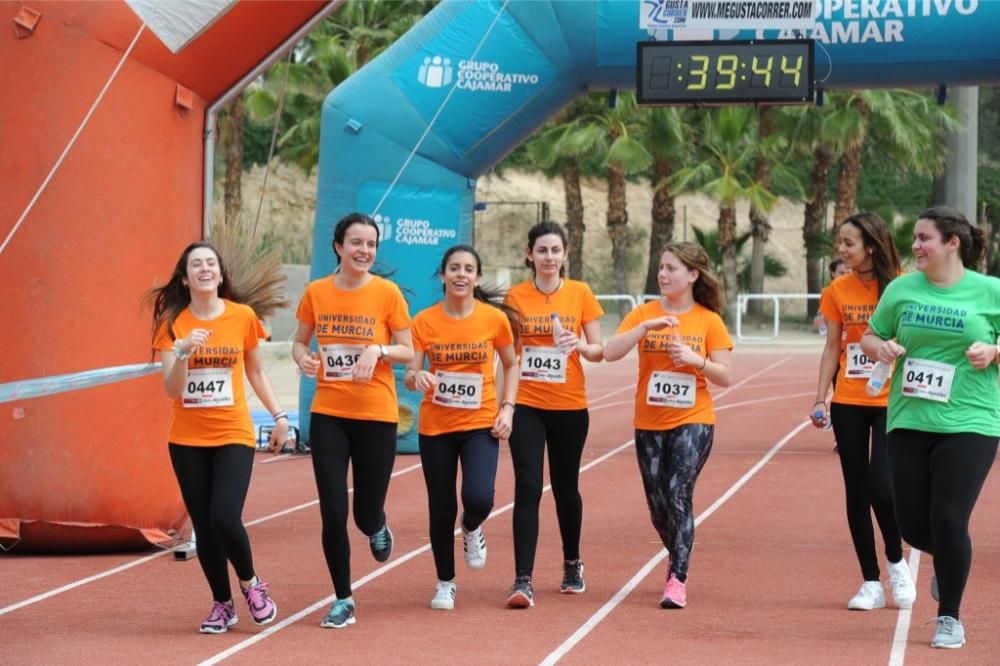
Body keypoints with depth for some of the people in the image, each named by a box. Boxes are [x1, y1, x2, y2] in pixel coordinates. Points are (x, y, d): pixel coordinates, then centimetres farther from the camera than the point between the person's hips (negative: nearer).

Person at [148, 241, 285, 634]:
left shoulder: (243, 317, -1)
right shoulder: (172, 323, -3)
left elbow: (255, 371, 13)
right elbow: (172, 389, -11)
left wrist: (278, 415, 8)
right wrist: (184, 351, -27)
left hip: (233, 435, -1)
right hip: (187, 440, 1)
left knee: (225, 518, -17)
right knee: (203, 526, 3)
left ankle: (250, 583, 11)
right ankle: (222, 604, 22)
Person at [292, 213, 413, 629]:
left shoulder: (387, 293, -5)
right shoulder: (316, 292, 0)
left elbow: (408, 351, 0)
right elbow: (300, 342, 12)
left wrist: (379, 350, -19)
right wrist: (303, 359, -10)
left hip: (376, 415, -1)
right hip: (328, 415, 1)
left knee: (366, 515, 5)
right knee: (332, 513, -3)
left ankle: (377, 528, 44)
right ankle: (343, 600, 12)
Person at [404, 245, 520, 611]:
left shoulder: (495, 318, -4)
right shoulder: (424, 321, -5)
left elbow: (511, 364, 9)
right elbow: (410, 374, -4)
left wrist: (507, 408, -3)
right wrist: (417, 378, -28)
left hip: (481, 423, -1)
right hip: (435, 426, 1)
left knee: (479, 498, -20)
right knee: (441, 509, 6)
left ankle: (472, 529, 18)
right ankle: (445, 583, 27)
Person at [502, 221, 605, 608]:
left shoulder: (580, 293, 0)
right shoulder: (515, 296, 0)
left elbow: (598, 351, 2)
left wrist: (580, 346, -20)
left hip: (569, 406, 1)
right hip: (527, 406, -1)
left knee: (566, 487, 13)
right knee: (527, 489, -10)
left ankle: (572, 564, 35)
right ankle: (523, 580, -13)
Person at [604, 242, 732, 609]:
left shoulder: (709, 320, -1)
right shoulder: (644, 313, 2)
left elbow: (725, 376, -2)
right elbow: (610, 352, -11)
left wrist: (696, 359, -19)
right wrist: (646, 326, -22)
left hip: (692, 422, -3)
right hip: (649, 424, 3)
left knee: (678, 496, -17)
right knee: (658, 506, 8)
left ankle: (677, 579, -12)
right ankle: (679, 560, 34)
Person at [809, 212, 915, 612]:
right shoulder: (838, 290, 4)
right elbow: (832, 348, 8)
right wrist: (820, 399, 1)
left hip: (890, 403, -4)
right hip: (848, 403, 4)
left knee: (881, 487, -12)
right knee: (856, 492, 5)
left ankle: (896, 562, 16)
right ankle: (871, 583, 14)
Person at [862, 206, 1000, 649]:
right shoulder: (902, 288, 4)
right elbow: (870, 338, 13)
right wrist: (880, 347, -9)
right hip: (909, 422, 3)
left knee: (949, 520, -8)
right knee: (913, 526, 5)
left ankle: (950, 617, 13)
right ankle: (949, 561, 41)